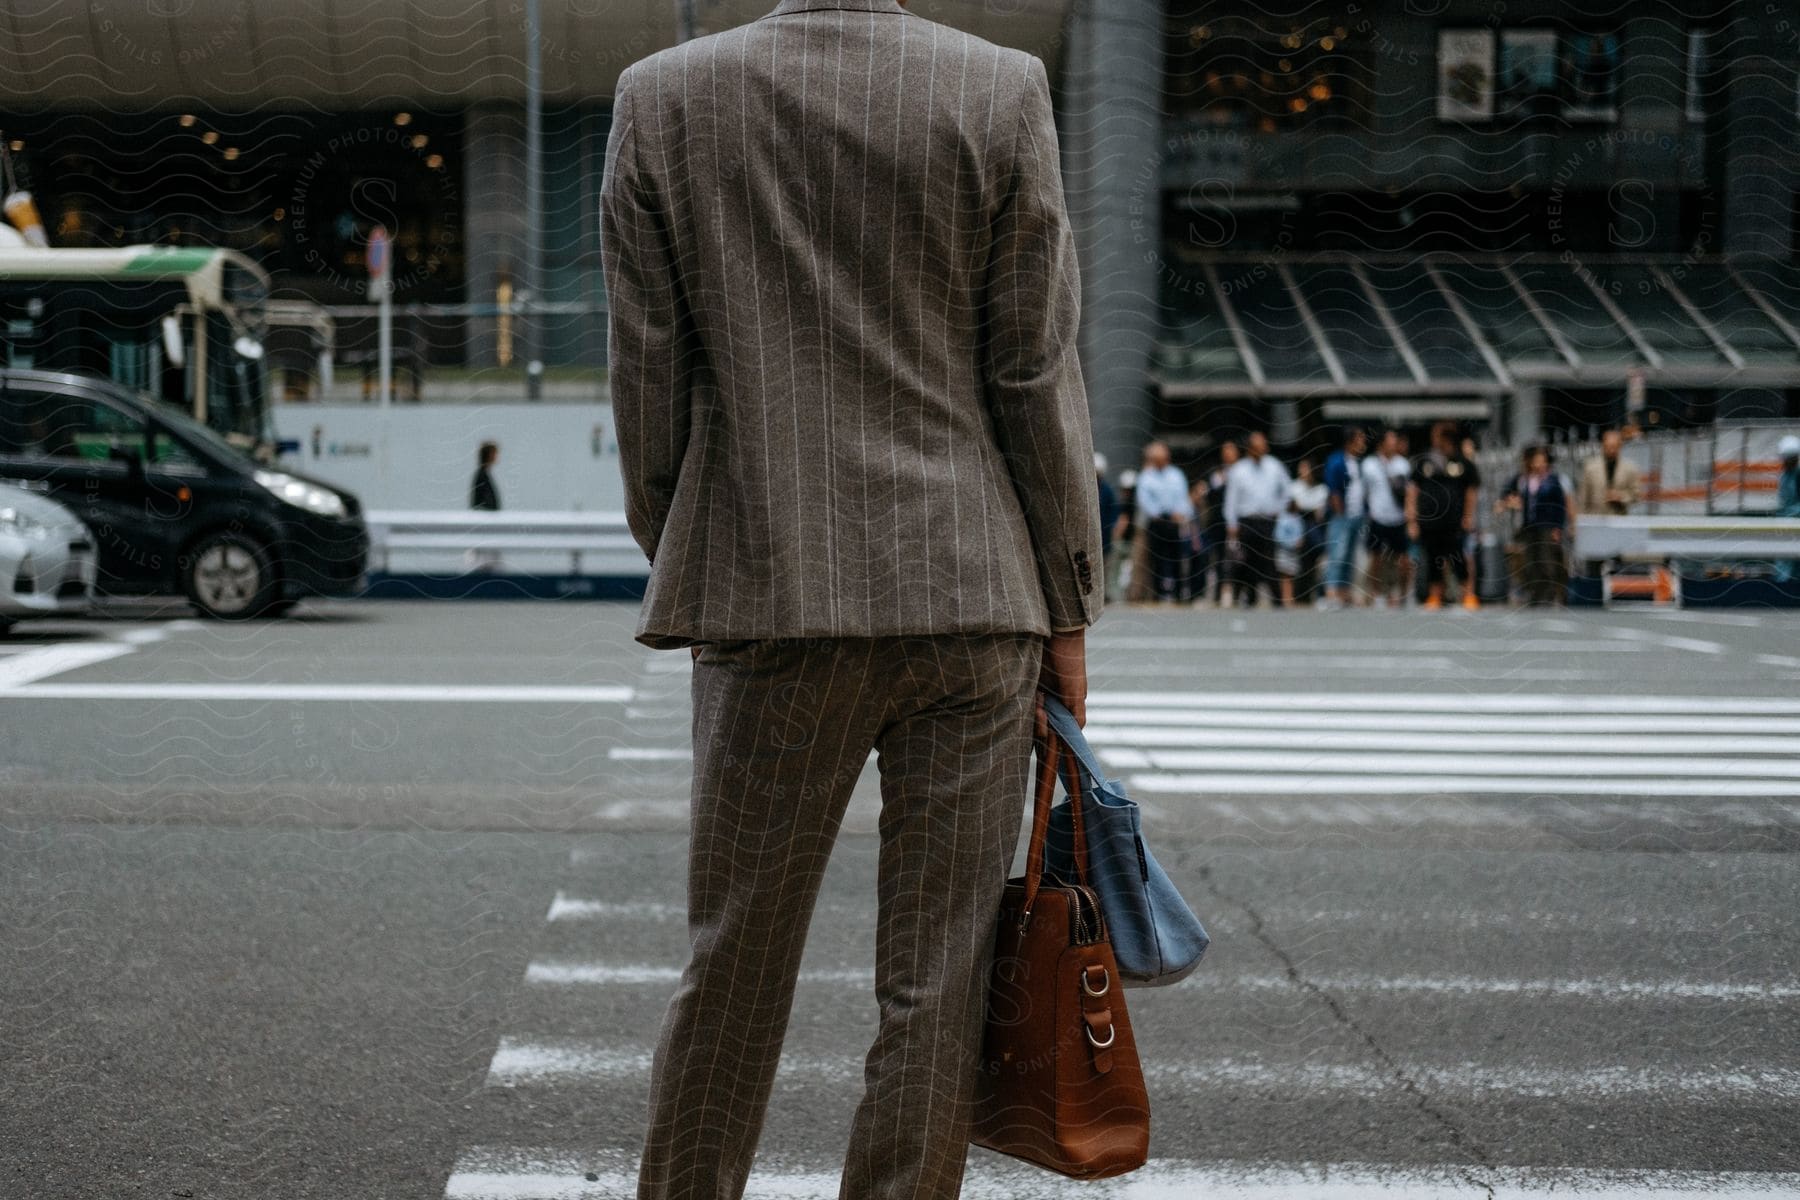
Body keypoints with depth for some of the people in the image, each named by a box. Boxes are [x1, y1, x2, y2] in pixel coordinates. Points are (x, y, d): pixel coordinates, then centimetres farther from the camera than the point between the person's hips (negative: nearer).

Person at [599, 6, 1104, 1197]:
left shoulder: (661, 99, 1)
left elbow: (649, 381, 3)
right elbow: (1037, 377, -2)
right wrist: (1067, 610, 5)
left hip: (767, 600, 2)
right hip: (972, 602, -1)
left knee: (732, 967, 14)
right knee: (937, 984, 7)